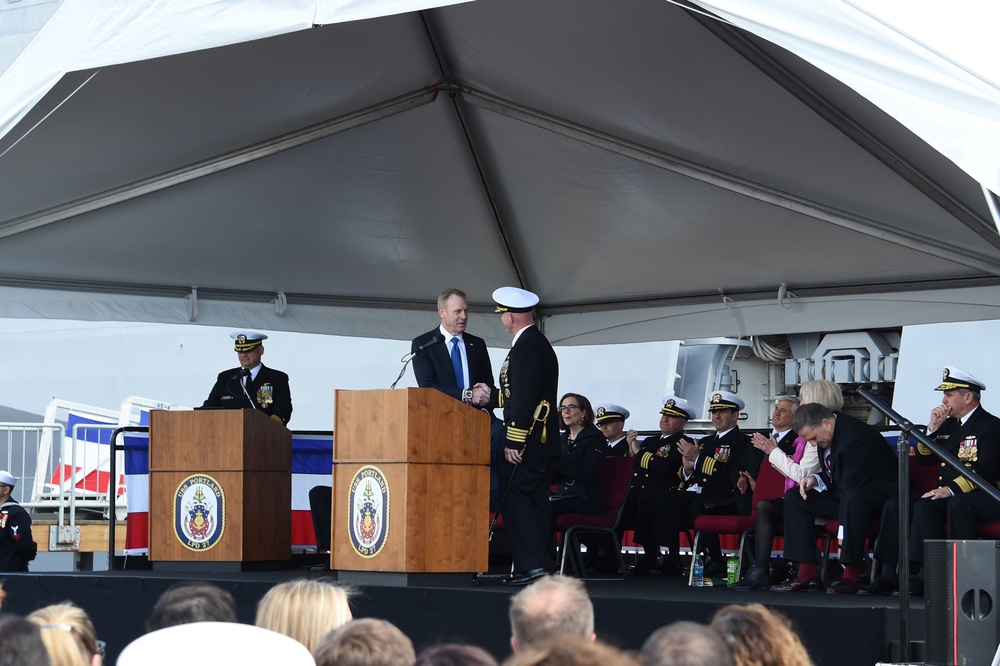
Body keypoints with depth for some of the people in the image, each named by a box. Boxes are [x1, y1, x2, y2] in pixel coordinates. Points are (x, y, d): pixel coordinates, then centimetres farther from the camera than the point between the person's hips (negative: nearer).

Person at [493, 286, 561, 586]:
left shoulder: (525, 346, -15)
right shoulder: (541, 344, 18)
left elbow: (523, 398, -22)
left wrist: (514, 442, -22)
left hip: (526, 441, -10)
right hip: (544, 440, 10)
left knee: (515, 499, -10)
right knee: (536, 500, 11)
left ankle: (531, 564, -15)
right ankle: (540, 565, 12)